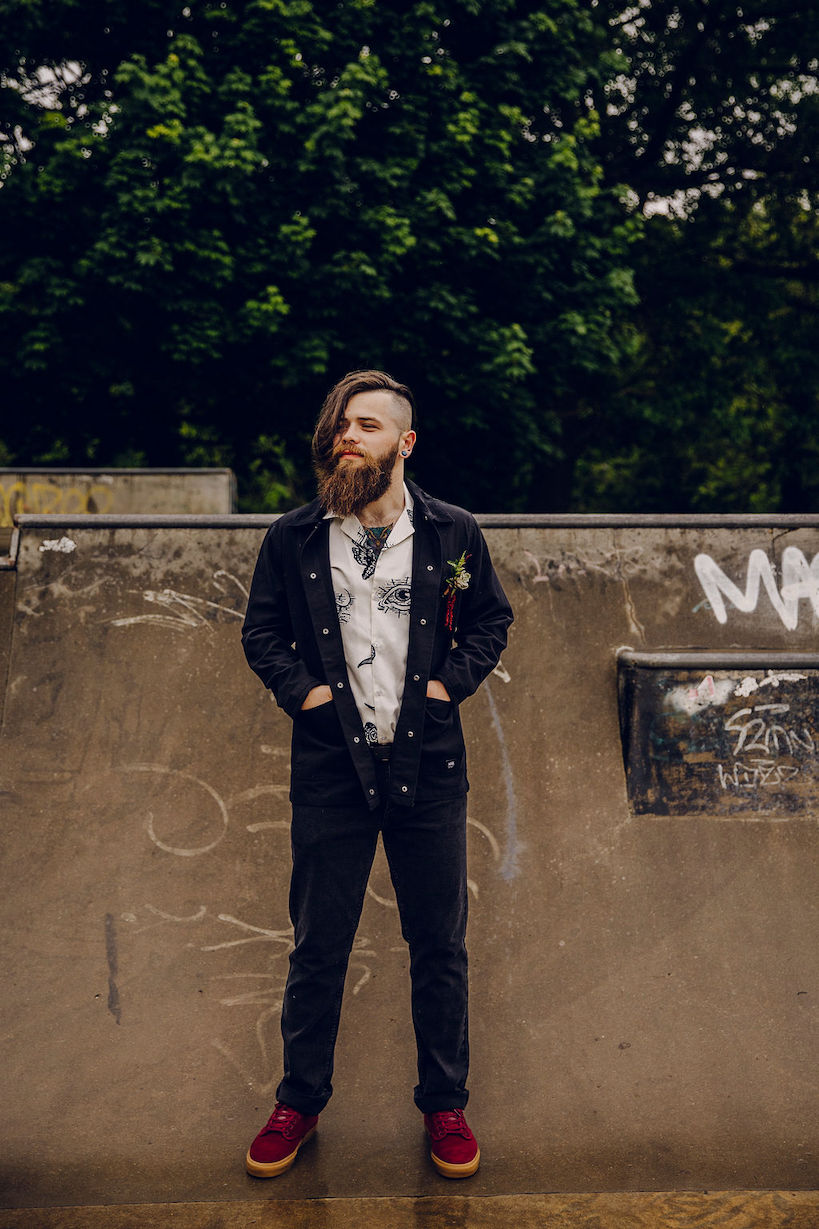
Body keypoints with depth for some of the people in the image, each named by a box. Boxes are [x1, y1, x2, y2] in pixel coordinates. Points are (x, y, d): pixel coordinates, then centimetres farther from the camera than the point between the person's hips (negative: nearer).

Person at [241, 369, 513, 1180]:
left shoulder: (452, 534, 0)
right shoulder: (293, 537, 0)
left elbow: (491, 618, 11)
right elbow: (260, 631, 9)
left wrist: (451, 681, -3)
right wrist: (300, 688, -6)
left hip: (428, 765, 0)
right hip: (330, 767, 0)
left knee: (439, 947, 11)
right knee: (317, 947, 12)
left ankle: (444, 1105, 30)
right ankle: (300, 1101, 32)